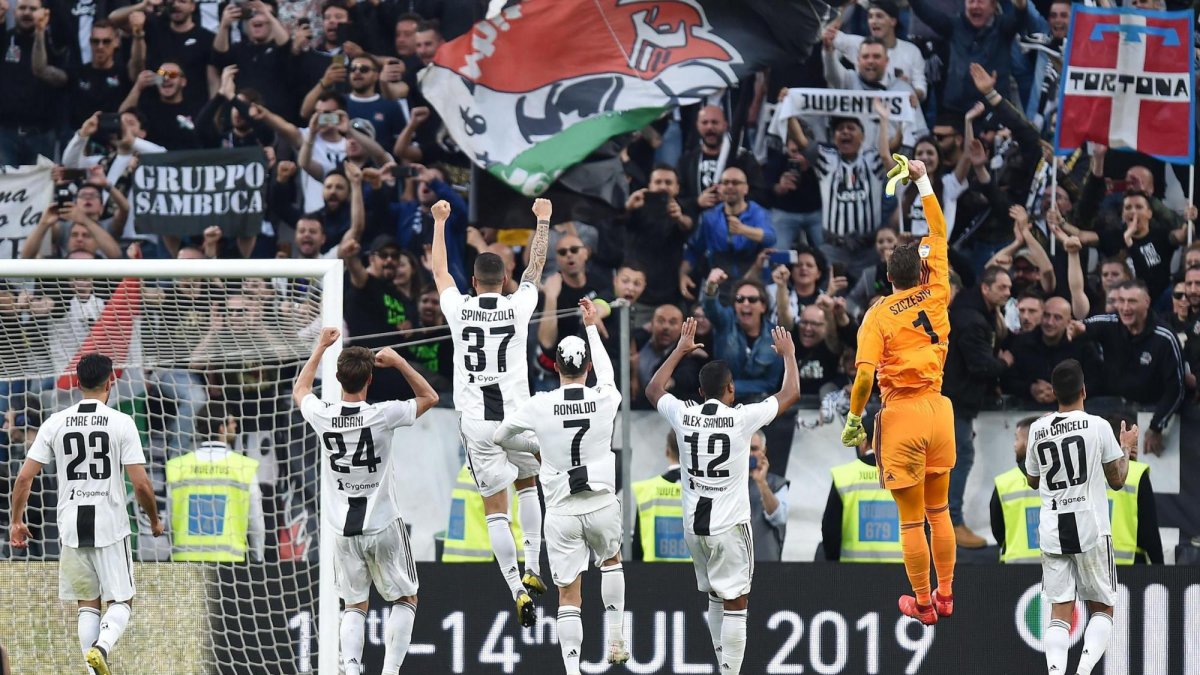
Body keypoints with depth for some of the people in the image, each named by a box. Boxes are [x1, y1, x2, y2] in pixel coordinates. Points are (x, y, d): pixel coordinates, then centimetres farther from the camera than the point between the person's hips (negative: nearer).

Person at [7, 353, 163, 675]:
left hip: (72, 528, 3)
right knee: (121, 601, 7)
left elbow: (24, 477, 1)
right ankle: (102, 646, -21)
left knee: (87, 603, 14)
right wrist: (154, 521, 9)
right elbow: (141, 484, -9)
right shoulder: (121, 423, -6)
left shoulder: (55, 423, 2)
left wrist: (16, 521, 14)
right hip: (111, 527, -3)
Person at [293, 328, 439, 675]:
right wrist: (398, 362, -3)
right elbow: (429, 397, 2)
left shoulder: (322, 416, -8)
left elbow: (299, 390, 17)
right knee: (405, 599, 14)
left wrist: (320, 347, 24)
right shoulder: (382, 416, -16)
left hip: (343, 530, 3)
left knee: (354, 606, 14)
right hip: (383, 526, -3)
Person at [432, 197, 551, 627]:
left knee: (495, 508, 0)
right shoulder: (518, 307, -2)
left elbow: (439, 270, 17)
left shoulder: (459, 309, -1)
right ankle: (533, 569, 19)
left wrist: (440, 222, 31)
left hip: (477, 422, -1)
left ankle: (518, 591, -10)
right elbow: (536, 267, 16)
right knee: (527, 483, 27)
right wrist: (543, 220, 30)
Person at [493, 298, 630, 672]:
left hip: (562, 511, -1)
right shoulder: (605, 400, -6)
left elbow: (500, 437, 6)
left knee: (569, 595, 2)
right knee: (611, 561, 31)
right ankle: (614, 639, 26)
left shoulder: (539, 406, -9)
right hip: (602, 504, 1)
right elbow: (606, 372, 19)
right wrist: (592, 327, 32)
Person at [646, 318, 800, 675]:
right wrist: (788, 355, 18)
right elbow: (791, 394, 2)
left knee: (716, 599, 19)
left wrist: (680, 350, 30)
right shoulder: (742, 418, -11)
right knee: (735, 605, -3)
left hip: (694, 525, 5)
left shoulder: (684, 415, -1)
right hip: (730, 525, -5)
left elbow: (653, 389, 21)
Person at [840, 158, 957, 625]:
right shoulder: (936, 297, 1)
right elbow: (939, 234, 14)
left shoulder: (879, 315, -8)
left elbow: (864, 376, -18)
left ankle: (922, 604, 13)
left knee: (912, 520, 5)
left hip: (901, 414, -4)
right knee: (939, 512, 18)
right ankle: (945, 596, 24)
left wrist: (854, 419, -3)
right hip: (937, 408, 4)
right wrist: (923, 181, 21)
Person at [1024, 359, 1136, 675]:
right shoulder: (1098, 426, -7)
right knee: (1102, 609, 9)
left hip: (1052, 533, 2)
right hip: (1091, 530, -2)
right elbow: (1117, 481, 2)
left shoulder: (1037, 430, 3)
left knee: (1060, 612, 2)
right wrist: (1126, 448, 19)